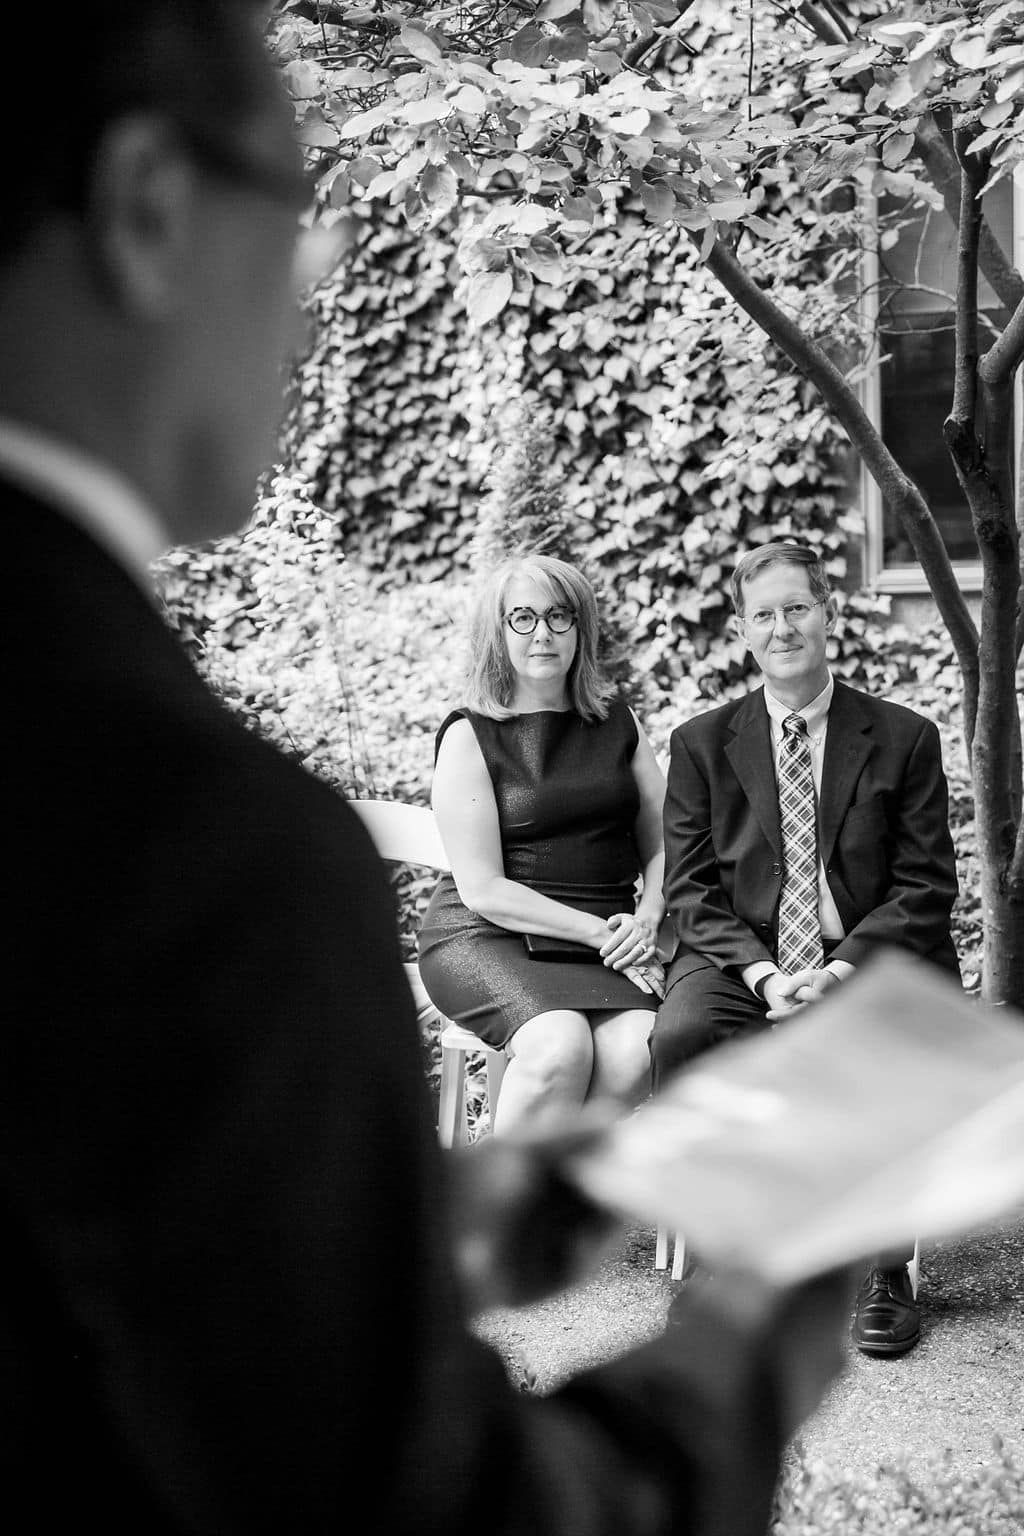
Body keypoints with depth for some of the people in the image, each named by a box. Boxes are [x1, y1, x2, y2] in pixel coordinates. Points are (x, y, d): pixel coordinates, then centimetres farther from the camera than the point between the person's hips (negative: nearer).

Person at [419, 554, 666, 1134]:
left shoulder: (619, 723, 14)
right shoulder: (469, 737, -1)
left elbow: (662, 844, 15)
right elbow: (482, 889, -7)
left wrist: (646, 921, -6)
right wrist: (600, 932, -13)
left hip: (610, 941, 4)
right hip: (490, 936, -4)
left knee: (638, 1053, -27)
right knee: (561, 1047, -32)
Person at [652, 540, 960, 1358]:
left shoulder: (904, 738, 7)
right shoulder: (702, 743, 10)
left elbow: (927, 888, 3)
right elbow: (692, 890, 5)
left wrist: (842, 969, -13)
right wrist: (763, 973, -12)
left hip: (871, 961, -1)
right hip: (741, 961, 1)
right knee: (681, 1036, -31)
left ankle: (884, 1266, -13)